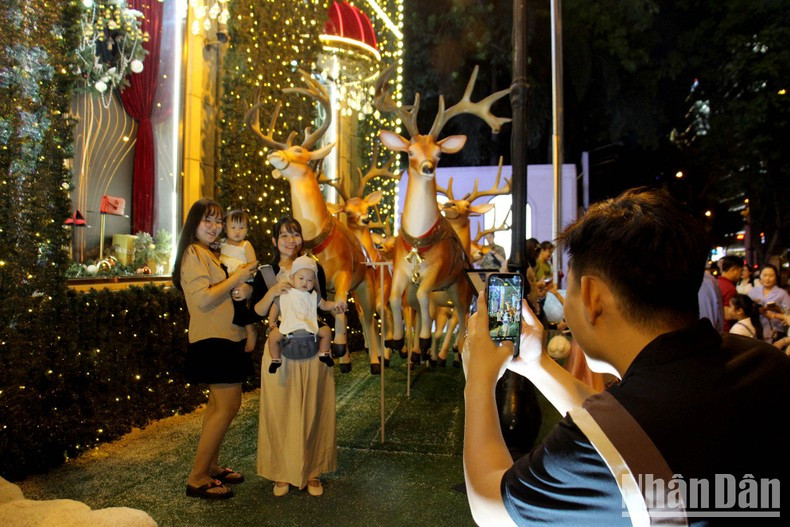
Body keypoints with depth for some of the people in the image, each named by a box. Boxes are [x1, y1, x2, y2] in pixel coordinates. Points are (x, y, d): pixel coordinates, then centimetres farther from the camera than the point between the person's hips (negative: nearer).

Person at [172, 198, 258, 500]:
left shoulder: (208, 254, 19)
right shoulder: (193, 253, -12)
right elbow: (203, 299, -22)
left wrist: (241, 281, 7)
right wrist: (236, 277, -17)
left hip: (222, 338, 10)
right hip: (213, 340, -10)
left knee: (218, 404, 16)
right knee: (228, 405, -9)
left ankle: (211, 467, 27)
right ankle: (197, 479, 0)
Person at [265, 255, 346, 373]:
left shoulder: (313, 296, 13)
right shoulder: (284, 294, 7)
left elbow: (324, 304, 15)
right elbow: (275, 307, 14)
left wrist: (334, 305, -4)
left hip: (310, 327, 2)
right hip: (288, 327, -2)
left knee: (326, 331, -11)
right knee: (273, 336, -21)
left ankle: (323, 354, 8)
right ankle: (276, 360, 1)